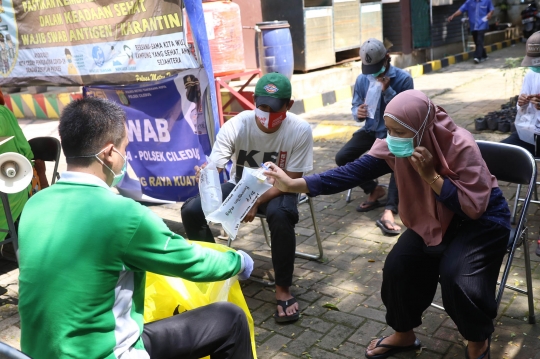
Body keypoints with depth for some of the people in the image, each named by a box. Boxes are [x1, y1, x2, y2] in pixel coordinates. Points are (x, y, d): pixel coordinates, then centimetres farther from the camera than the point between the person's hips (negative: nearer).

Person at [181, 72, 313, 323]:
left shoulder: (300, 130, -22)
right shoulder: (235, 126, -21)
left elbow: (291, 180, -17)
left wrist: (257, 202, -30)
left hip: (277, 190, -2)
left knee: (280, 217, -38)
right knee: (191, 212, -18)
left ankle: (283, 288, -16)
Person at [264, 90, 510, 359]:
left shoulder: (460, 146, -29)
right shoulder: (393, 147, -16)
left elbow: (473, 208, -29)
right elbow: (352, 172, -21)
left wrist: (430, 175, -37)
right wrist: (293, 184, -28)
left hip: (481, 220, -5)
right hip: (433, 220, 5)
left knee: (458, 278, -27)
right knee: (398, 266, -12)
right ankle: (403, 334, 16)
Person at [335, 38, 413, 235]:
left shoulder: (403, 79, -11)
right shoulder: (362, 80, 1)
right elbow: (355, 106, 8)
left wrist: (387, 91, -26)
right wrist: (358, 113, -19)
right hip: (371, 130, 5)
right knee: (342, 157, -15)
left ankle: (388, 212, -39)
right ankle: (374, 190, 6)